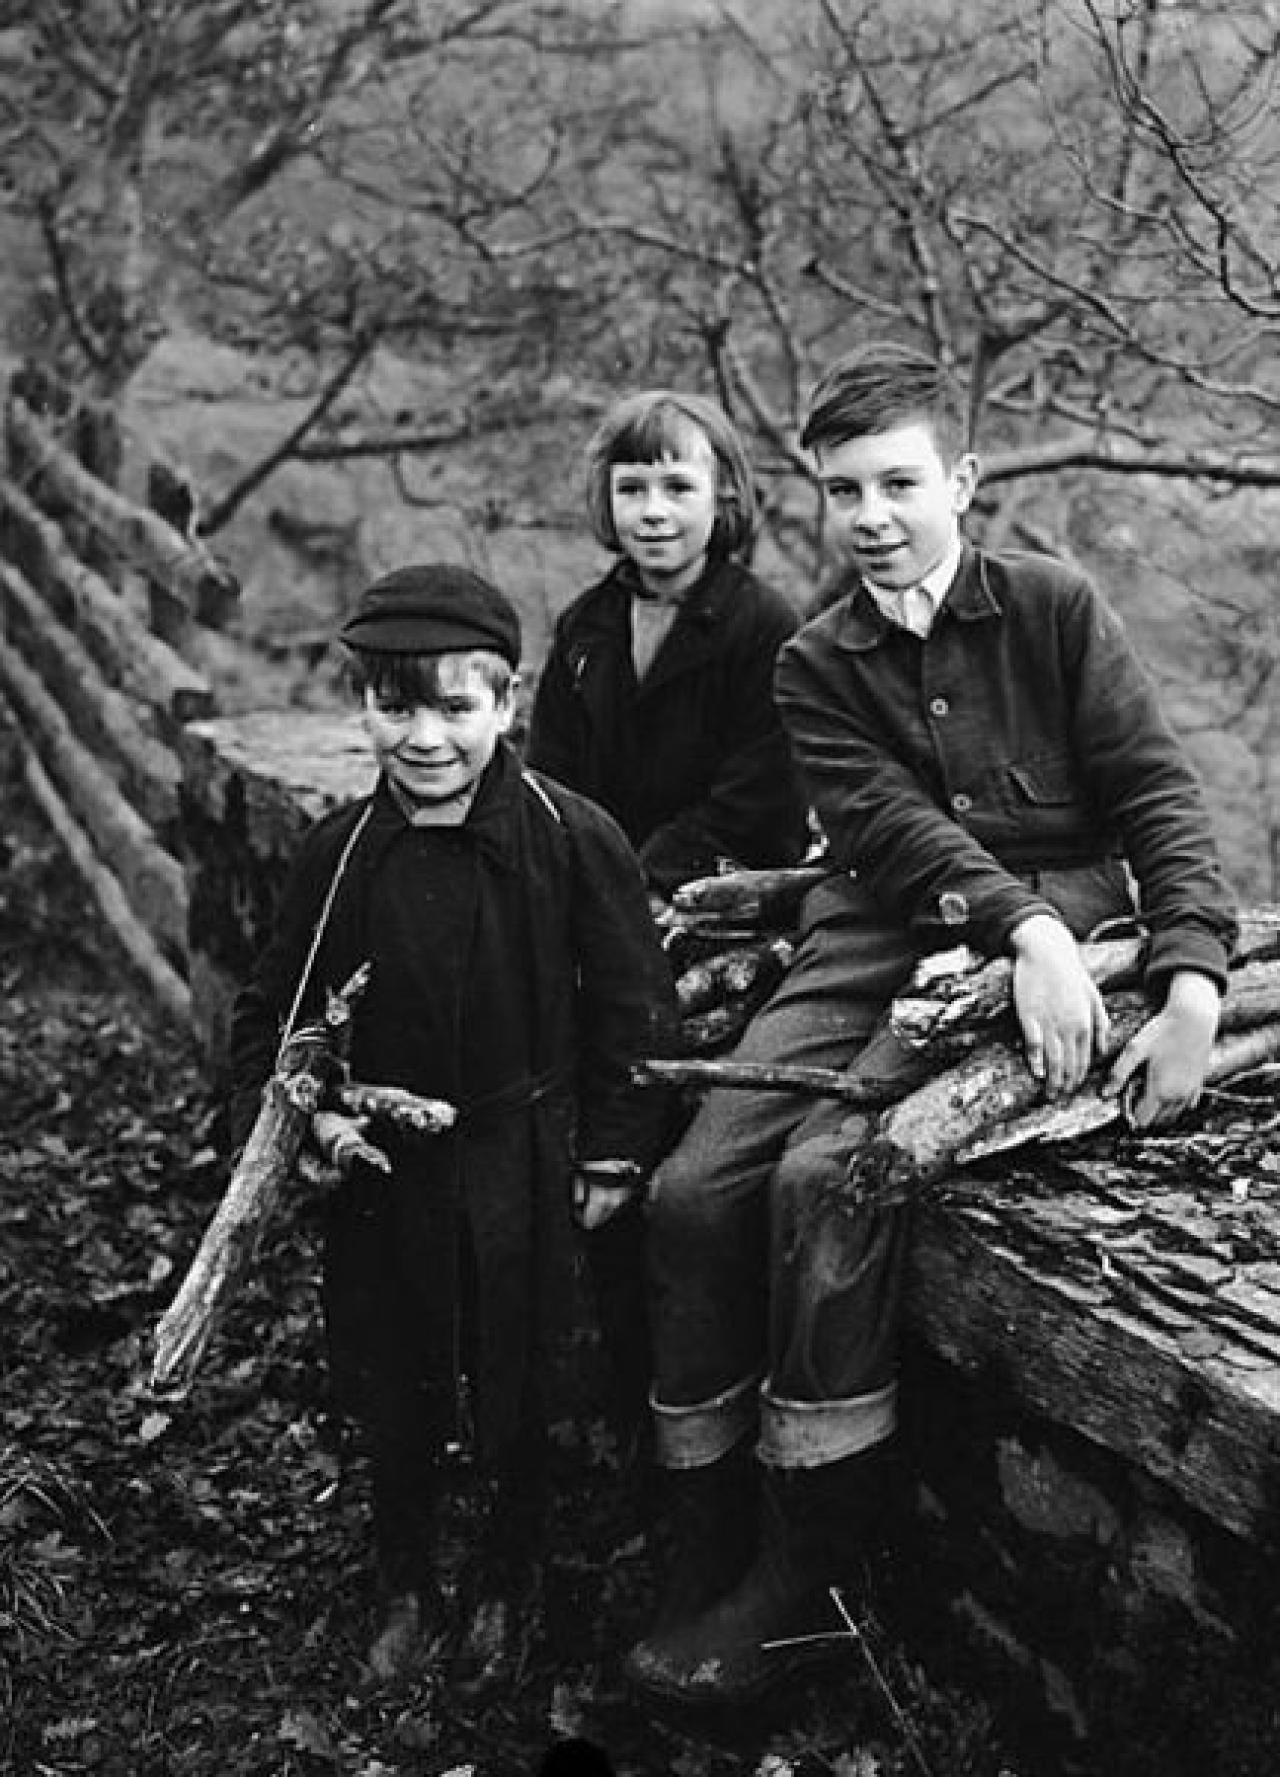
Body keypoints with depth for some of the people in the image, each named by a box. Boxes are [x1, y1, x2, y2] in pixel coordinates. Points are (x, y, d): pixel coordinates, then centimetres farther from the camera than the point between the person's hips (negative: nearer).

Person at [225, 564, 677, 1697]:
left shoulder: (573, 840, -14)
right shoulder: (341, 851, -4)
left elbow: (631, 1006, -7)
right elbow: (271, 1008, 6)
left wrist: (614, 1154, -7)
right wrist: (305, 1111, -8)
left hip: (522, 1171, -2)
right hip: (380, 1169, 3)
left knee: (514, 1399, 12)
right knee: (388, 1394, 14)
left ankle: (506, 1591, 38)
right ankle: (406, 1592, 38)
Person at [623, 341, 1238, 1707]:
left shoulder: (1052, 608, 7)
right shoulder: (816, 668, 13)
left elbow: (1157, 794, 0)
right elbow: (888, 823, -3)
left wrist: (1193, 988, -16)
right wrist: (1021, 927, -22)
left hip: (1063, 916, -4)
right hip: (883, 930, 4)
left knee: (828, 1173, -27)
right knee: (694, 1185, -16)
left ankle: (809, 1577, -13)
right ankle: (707, 1560, -3)